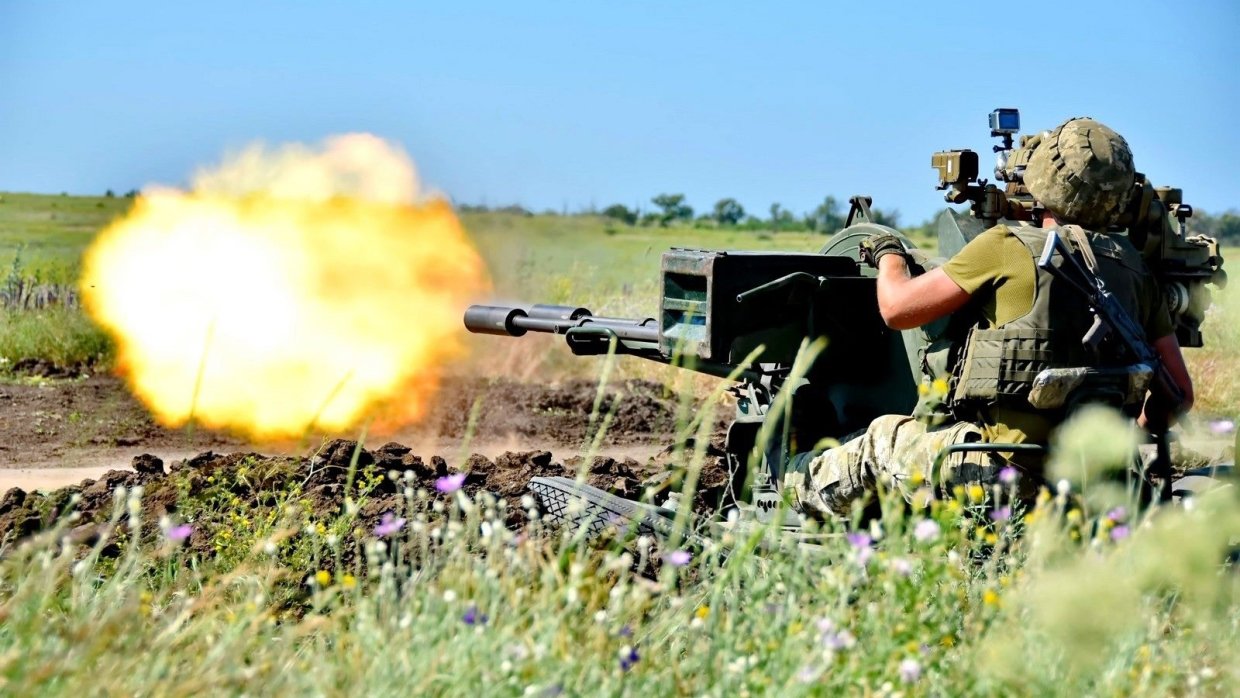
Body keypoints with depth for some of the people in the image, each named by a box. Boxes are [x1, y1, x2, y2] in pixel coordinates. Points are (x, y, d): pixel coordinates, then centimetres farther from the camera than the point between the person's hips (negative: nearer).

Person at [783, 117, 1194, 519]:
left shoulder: (1008, 247, -9)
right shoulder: (1136, 270, 7)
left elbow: (897, 308, -1)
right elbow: (1180, 392, 9)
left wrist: (889, 254, 20)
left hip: (1004, 472, -6)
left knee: (884, 438, 24)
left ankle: (804, 487, 50)